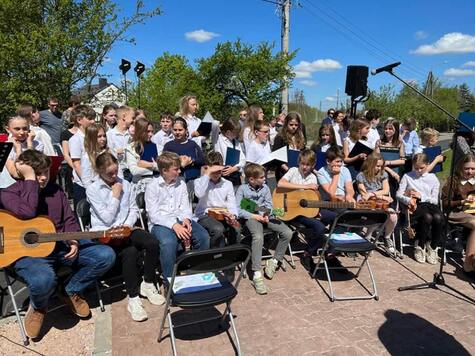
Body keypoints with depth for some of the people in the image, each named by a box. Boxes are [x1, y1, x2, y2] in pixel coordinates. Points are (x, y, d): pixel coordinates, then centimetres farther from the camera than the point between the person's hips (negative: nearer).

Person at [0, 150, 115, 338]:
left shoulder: (55, 189, 11)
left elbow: (69, 219, 12)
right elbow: (28, 211, -27)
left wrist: (73, 242, -7)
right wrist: (30, 178, -20)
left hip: (61, 245, 5)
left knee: (106, 255, -13)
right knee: (44, 279, -40)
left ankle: (71, 291, 12)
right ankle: (38, 307, 2)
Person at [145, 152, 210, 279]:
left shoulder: (181, 183, 11)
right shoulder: (152, 186, -4)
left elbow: (186, 206, 10)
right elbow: (154, 215, -11)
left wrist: (186, 219, -14)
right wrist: (174, 225, -24)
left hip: (180, 220, 5)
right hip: (160, 223, -4)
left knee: (203, 236, -19)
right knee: (169, 242, -36)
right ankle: (169, 281, -18)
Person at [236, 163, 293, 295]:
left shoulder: (265, 188, 10)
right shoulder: (243, 189, -4)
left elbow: (269, 206, 11)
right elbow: (237, 209, -8)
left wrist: (267, 215, -11)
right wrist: (254, 216, -14)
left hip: (265, 216, 5)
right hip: (251, 217, -5)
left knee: (287, 233, -14)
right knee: (258, 237, -36)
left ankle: (274, 261, 2)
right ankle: (256, 275, -34)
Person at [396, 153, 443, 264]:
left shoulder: (433, 178, 13)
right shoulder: (407, 176, 9)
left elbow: (435, 200, 8)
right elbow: (398, 194, 4)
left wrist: (421, 196, -7)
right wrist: (408, 200, -15)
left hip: (429, 204, 3)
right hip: (414, 206, -2)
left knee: (438, 217, -32)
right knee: (427, 217, -35)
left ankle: (432, 247, -11)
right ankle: (419, 246, -13)